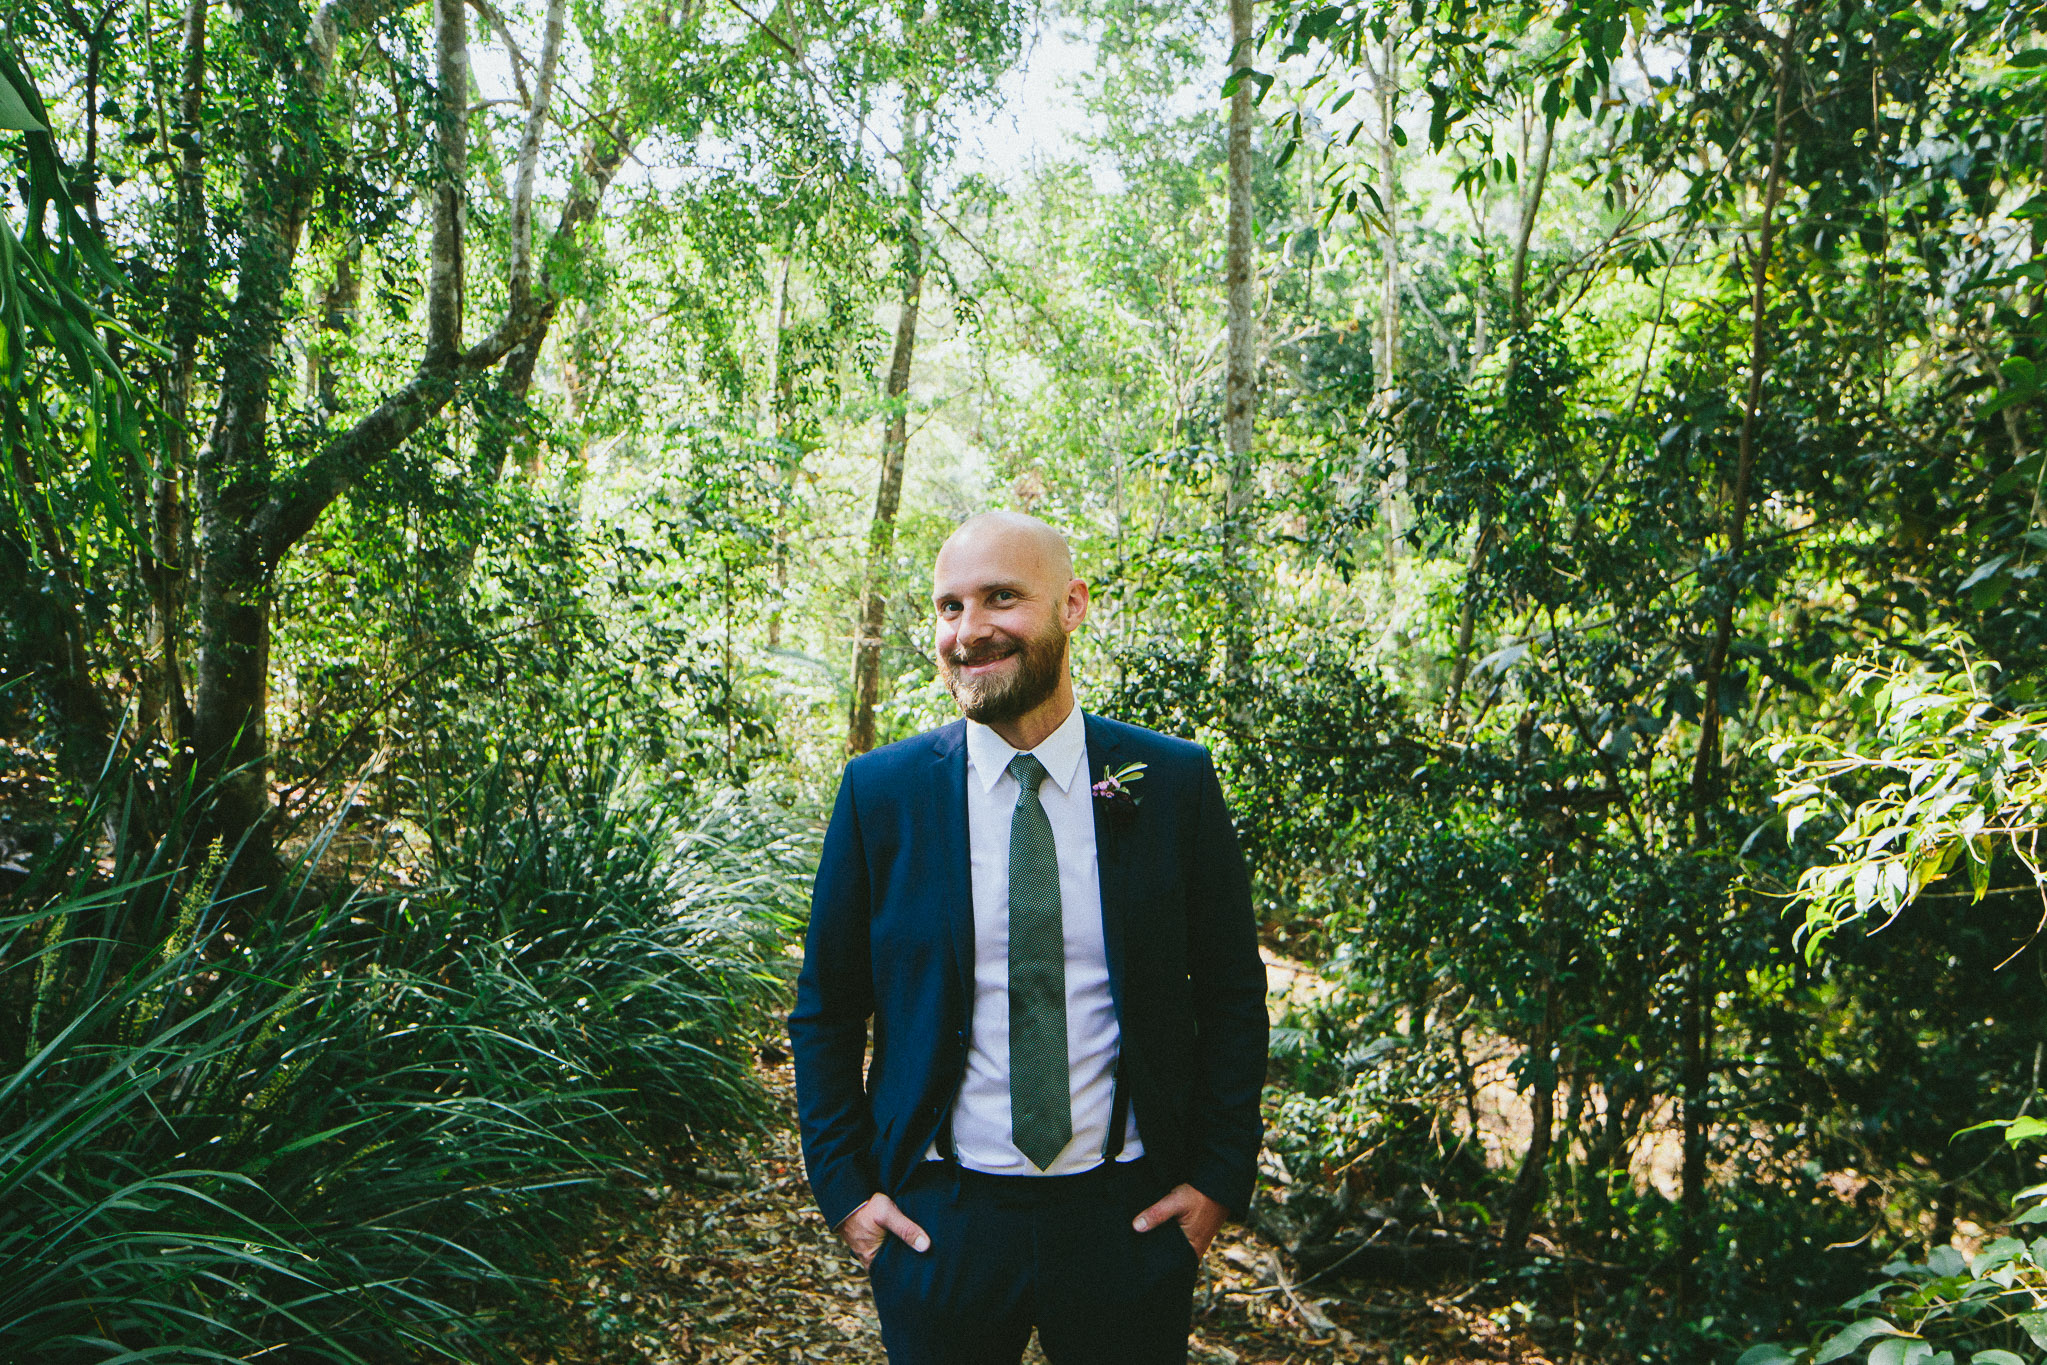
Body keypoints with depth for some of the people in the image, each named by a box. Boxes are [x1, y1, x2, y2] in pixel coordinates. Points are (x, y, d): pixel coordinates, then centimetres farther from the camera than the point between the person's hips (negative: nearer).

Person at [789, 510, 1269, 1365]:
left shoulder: (1175, 783, -6)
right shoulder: (880, 791, -6)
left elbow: (1233, 996, 2)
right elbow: (825, 1012, 2)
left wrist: (1219, 1176, -1)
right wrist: (844, 1188, -1)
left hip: (1131, 1217, 0)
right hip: (936, 1220, 0)